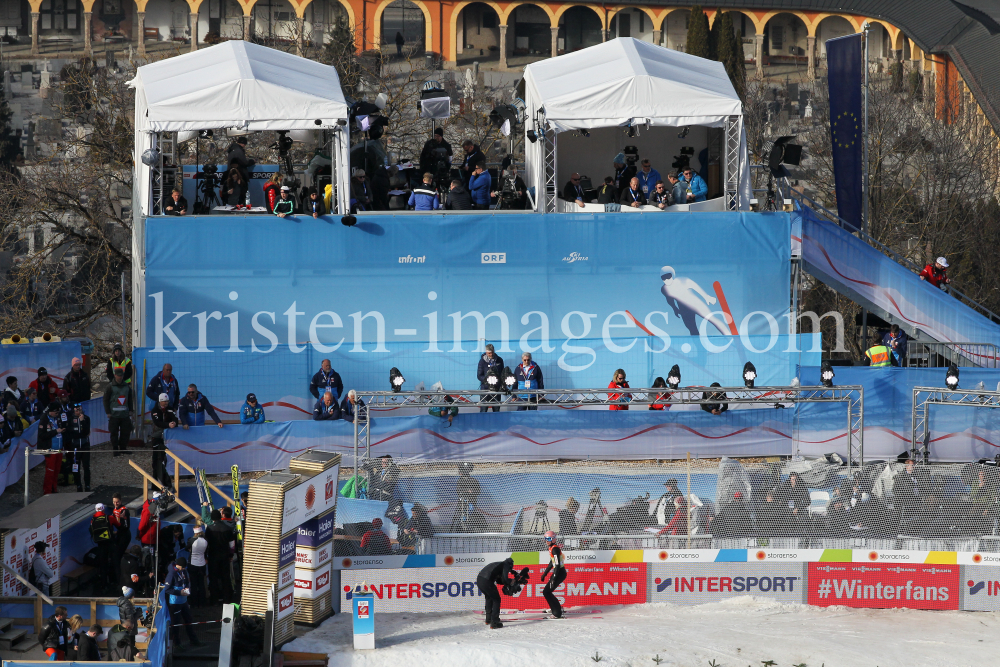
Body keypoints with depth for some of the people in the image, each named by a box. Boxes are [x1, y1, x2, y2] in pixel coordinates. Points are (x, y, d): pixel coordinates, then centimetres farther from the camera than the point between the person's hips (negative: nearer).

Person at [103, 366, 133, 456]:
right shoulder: (110, 387, 0)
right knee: (114, 433, -2)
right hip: (114, 415, -3)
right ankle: (115, 451, 6)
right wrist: (108, 412, -3)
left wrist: (131, 411, 13)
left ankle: (123, 449, 14)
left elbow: (130, 399, 20)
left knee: (125, 433, 1)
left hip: (125, 415, 3)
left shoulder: (127, 386, 11)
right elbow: (106, 400, 2)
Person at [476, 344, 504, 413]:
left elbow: (502, 374, 16)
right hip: (485, 387, -3)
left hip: (497, 387, 3)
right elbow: (479, 376, -1)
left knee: (496, 409, 4)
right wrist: (486, 380, -18)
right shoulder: (483, 360, -1)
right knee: (483, 409, -6)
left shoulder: (499, 360, 8)